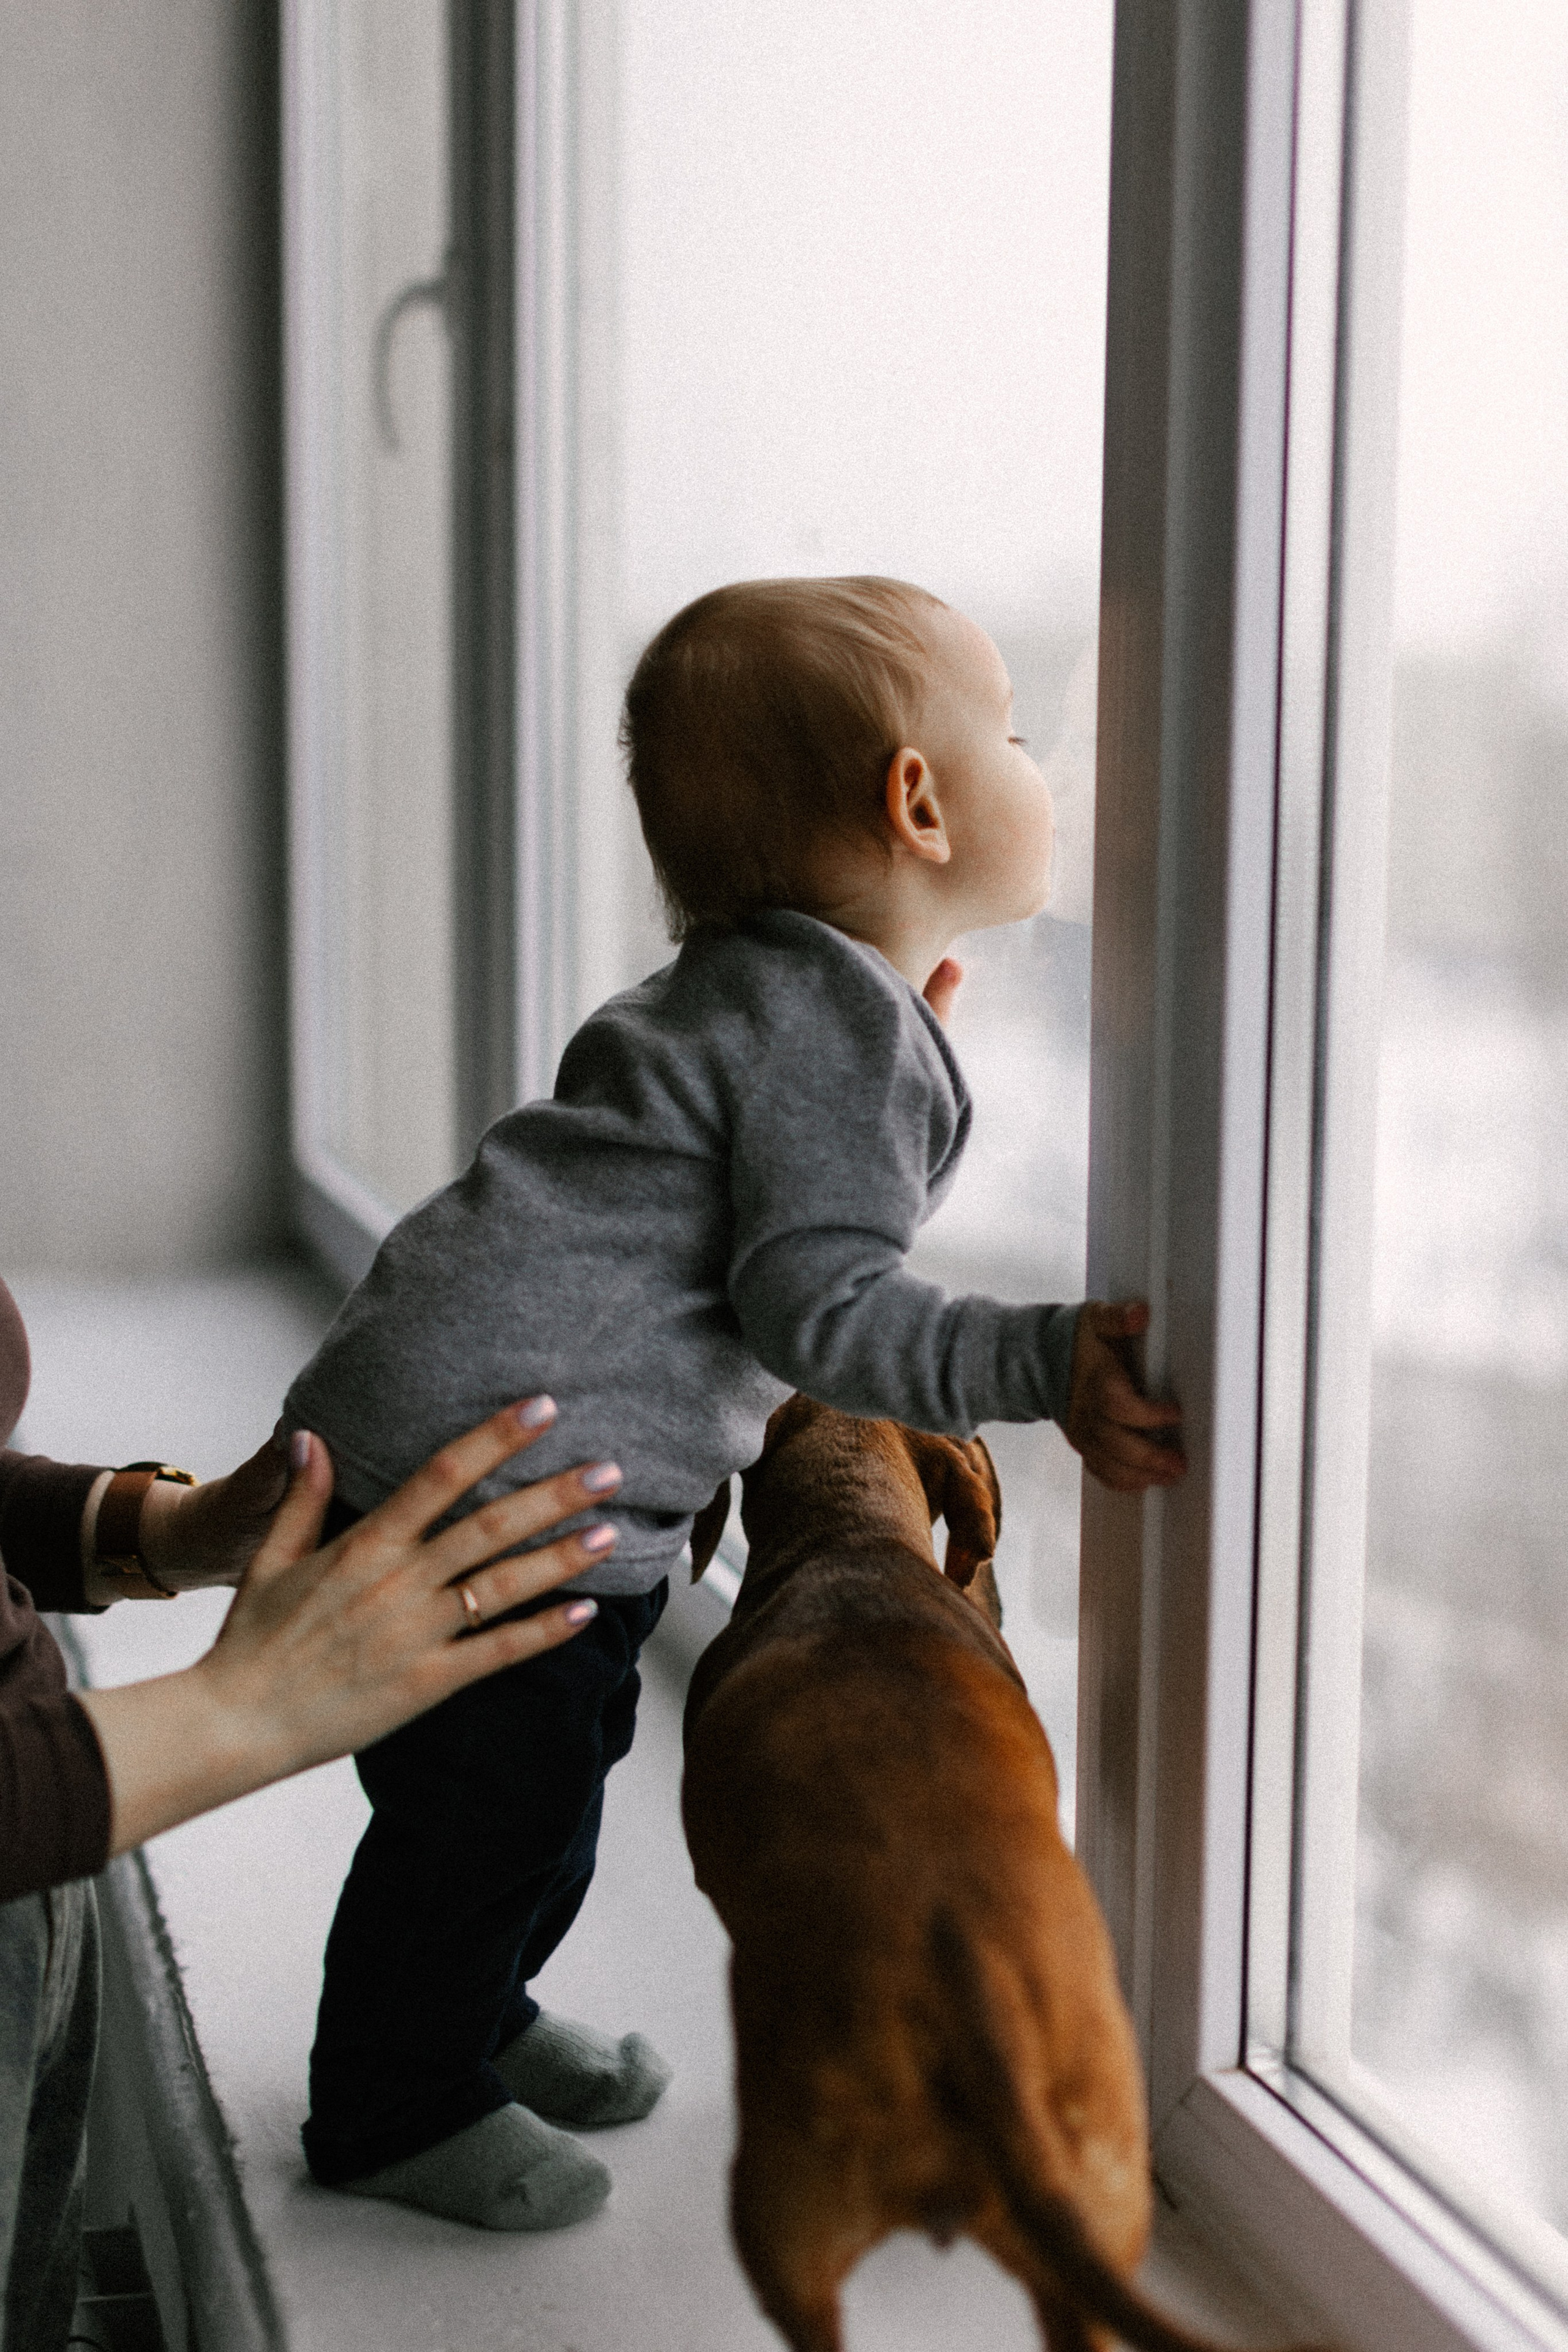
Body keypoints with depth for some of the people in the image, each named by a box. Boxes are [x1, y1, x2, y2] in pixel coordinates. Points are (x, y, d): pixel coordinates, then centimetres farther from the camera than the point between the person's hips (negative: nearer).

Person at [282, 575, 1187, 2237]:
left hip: (552, 1473, 11)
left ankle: (474, 2019, 44)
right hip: (484, 1467, -10)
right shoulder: (837, 1023, -18)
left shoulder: (764, 988, 14)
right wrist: (1042, 1367, -24)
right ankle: (396, 2109, 24)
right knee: (493, 1789, 4)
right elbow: (813, 1303, -22)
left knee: (560, 1762, 24)